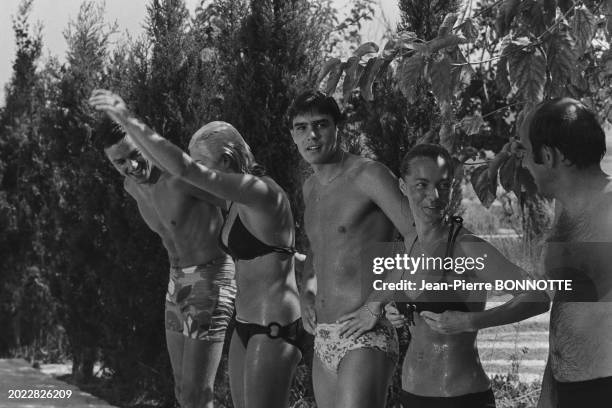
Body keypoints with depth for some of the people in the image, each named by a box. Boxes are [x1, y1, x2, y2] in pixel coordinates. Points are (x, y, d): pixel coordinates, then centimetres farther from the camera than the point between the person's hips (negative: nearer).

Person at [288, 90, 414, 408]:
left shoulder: (368, 175, -9)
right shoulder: (311, 188, 16)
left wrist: (377, 304, -21)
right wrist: (306, 291, 13)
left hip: (366, 337, -8)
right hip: (324, 340, 8)